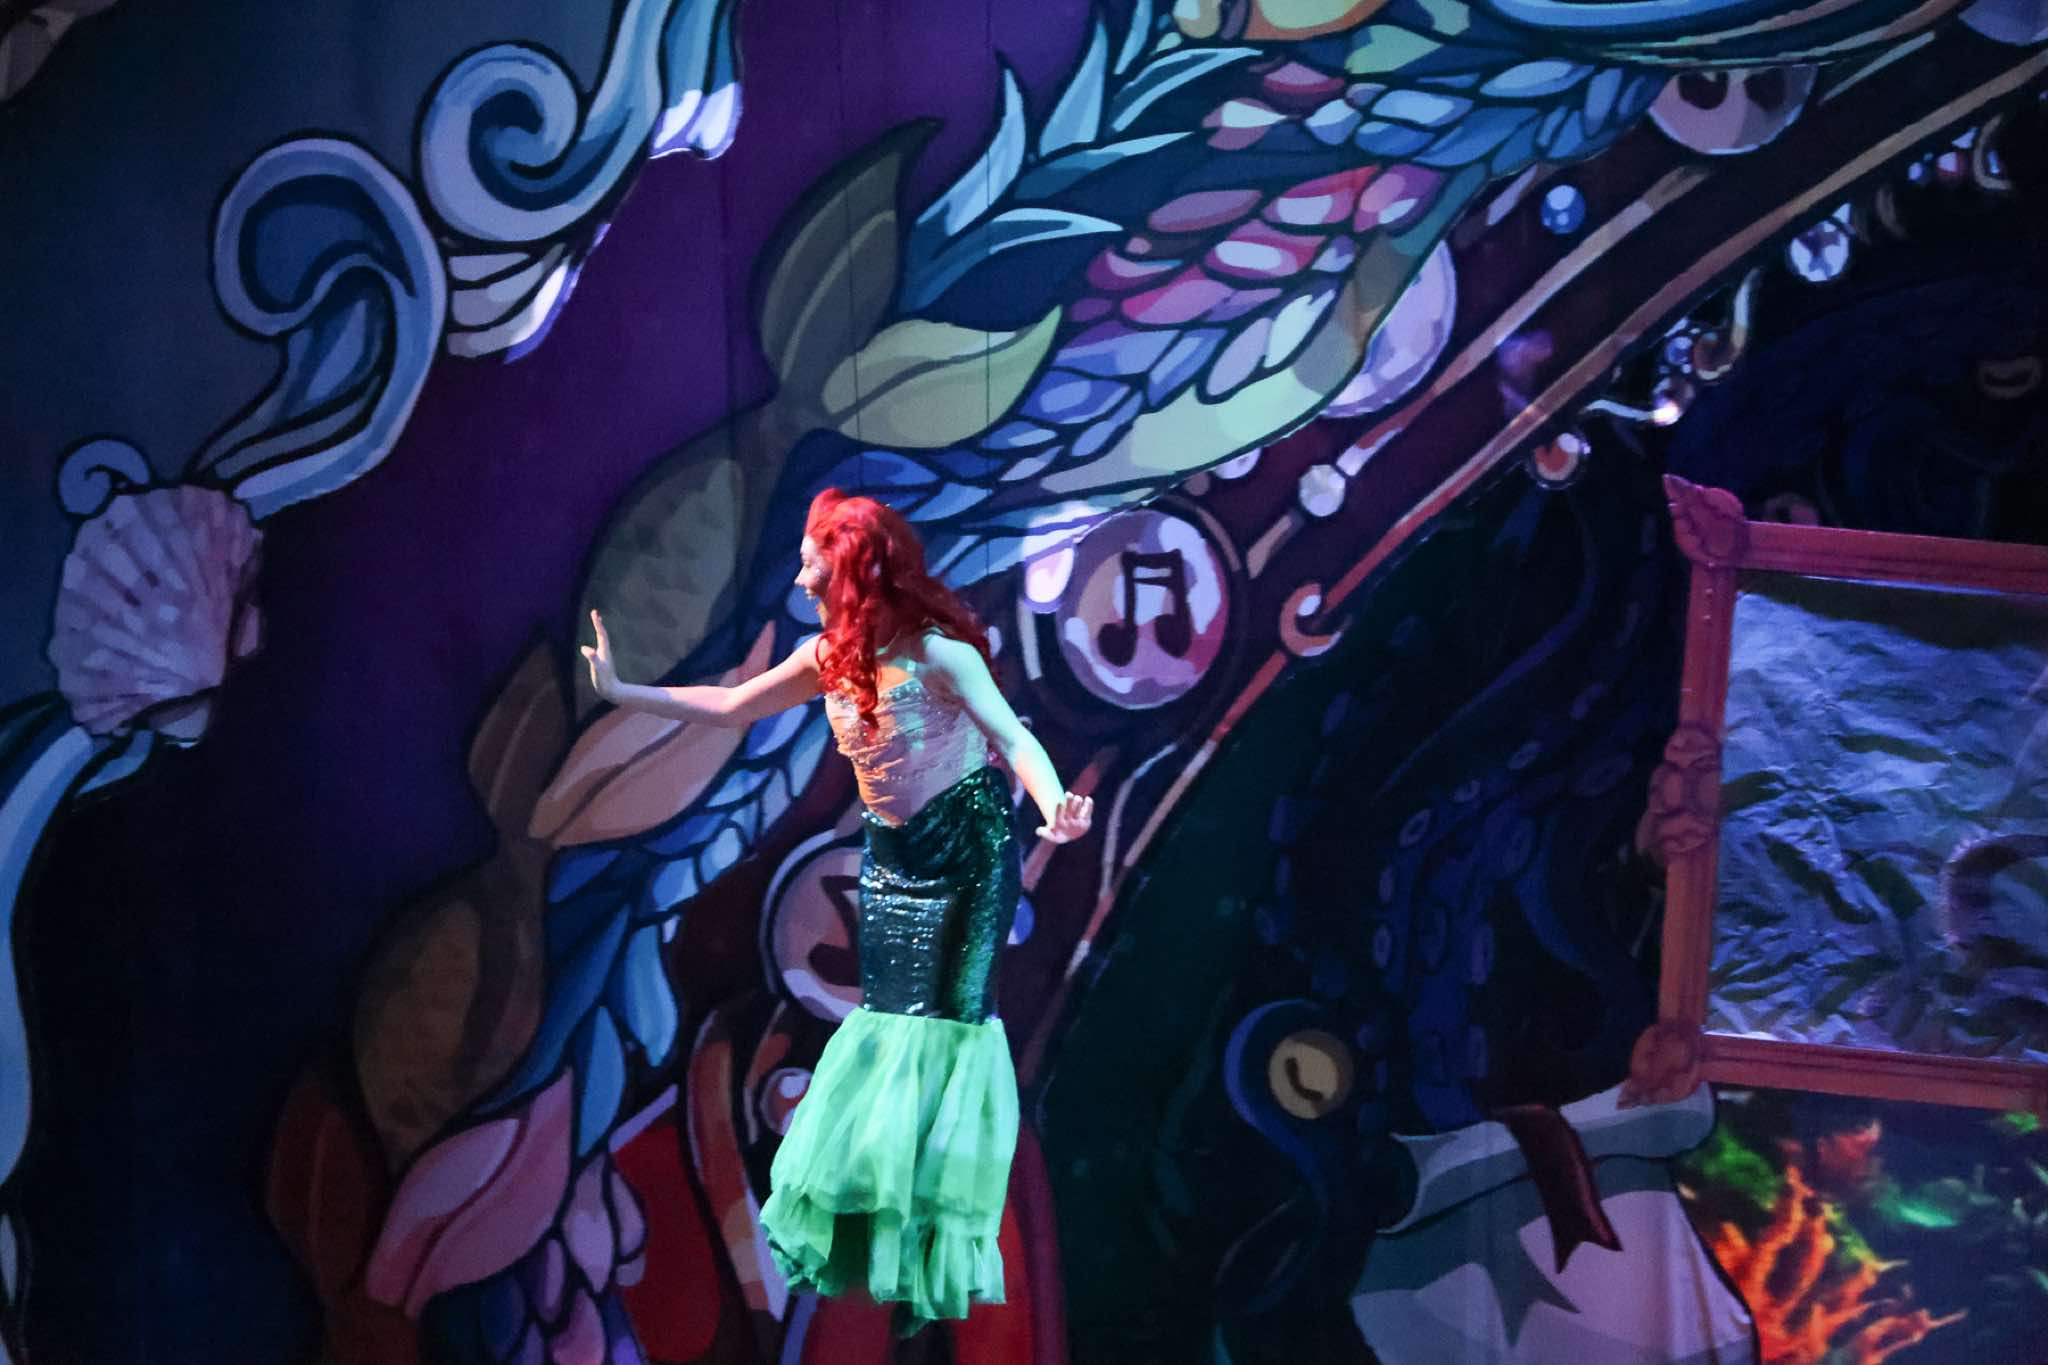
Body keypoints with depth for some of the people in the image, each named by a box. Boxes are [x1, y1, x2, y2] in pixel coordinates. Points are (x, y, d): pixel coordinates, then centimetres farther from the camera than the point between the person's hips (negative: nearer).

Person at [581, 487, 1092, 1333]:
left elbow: (1013, 735, -29)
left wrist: (1055, 806, -48)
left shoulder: (937, 652, -19)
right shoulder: (829, 657, 1)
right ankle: (883, 1242, 15)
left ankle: (936, 1256, 1)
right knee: (889, 1018, 7)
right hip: (893, 853, 7)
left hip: (968, 844, -7)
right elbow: (732, 708, 13)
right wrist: (623, 694, 12)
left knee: (950, 1016, -7)